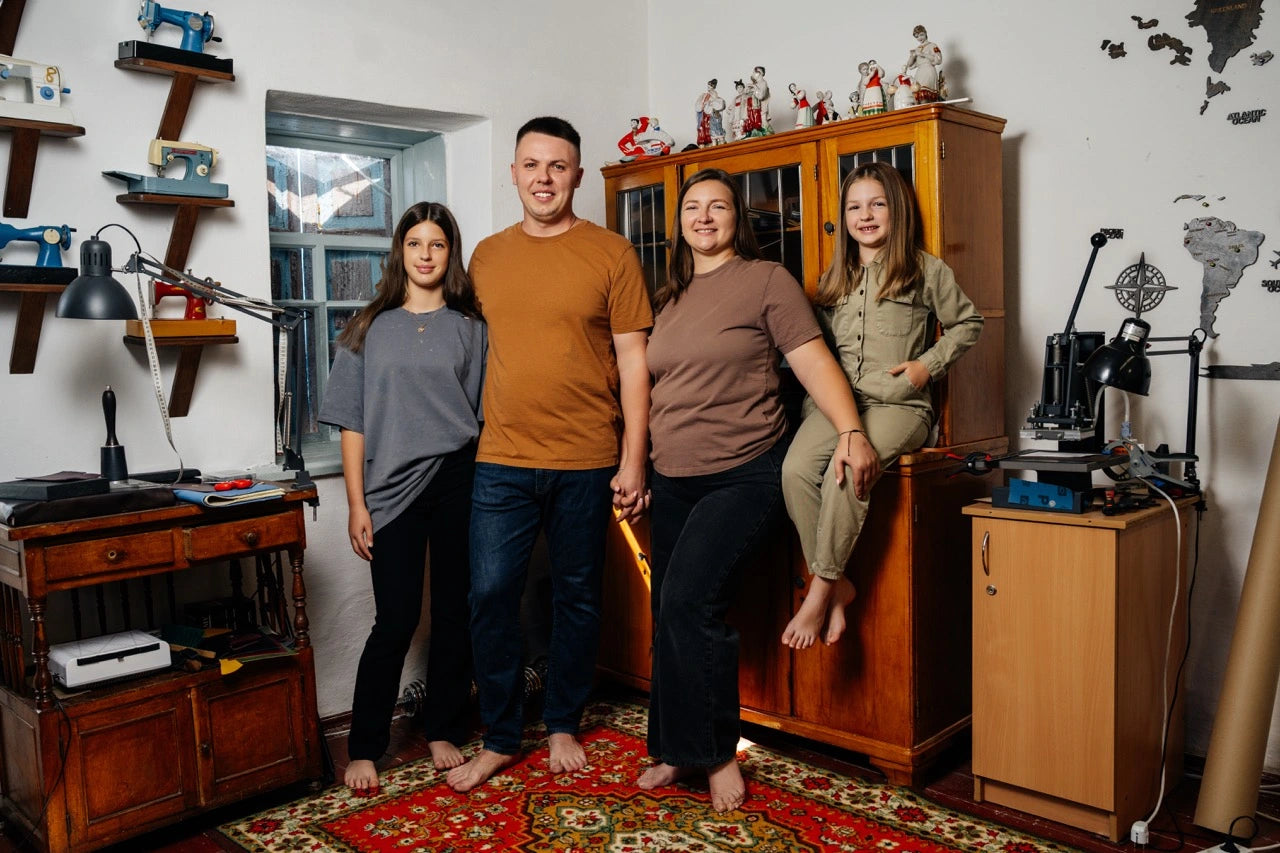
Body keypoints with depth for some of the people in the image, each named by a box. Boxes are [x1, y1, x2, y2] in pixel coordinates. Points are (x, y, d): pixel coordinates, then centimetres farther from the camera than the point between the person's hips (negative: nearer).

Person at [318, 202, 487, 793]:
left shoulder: (469, 327, 8)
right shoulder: (371, 329, 7)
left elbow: (486, 412, 7)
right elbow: (352, 423, 4)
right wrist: (357, 504, -2)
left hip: (460, 481, 1)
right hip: (393, 488, -1)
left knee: (453, 613, 7)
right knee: (396, 619, -2)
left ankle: (444, 732, 23)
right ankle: (364, 748, 12)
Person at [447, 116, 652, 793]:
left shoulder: (611, 253, -1)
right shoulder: (487, 256, 9)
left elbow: (633, 362, -3)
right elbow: (476, 349, 15)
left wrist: (634, 461, -7)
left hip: (586, 464, -2)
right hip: (501, 462, 2)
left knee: (577, 598, 10)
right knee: (490, 597, 1)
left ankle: (563, 725, 29)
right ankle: (500, 738, 18)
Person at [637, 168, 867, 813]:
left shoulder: (766, 280, -3)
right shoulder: (669, 296, 15)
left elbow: (813, 361, -10)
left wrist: (851, 432, -24)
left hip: (745, 474, -6)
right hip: (673, 480, 7)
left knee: (689, 602, -18)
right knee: (668, 615, 9)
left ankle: (719, 754, 0)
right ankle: (676, 750, 25)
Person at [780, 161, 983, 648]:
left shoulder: (925, 270, 8)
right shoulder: (834, 279, 21)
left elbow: (968, 324, 15)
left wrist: (929, 364, -1)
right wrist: (829, 412, 9)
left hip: (897, 405, -4)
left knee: (845, 474, -33)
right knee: (796, 469, -26)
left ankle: (820, 589, -19)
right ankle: (837, 585, -14)